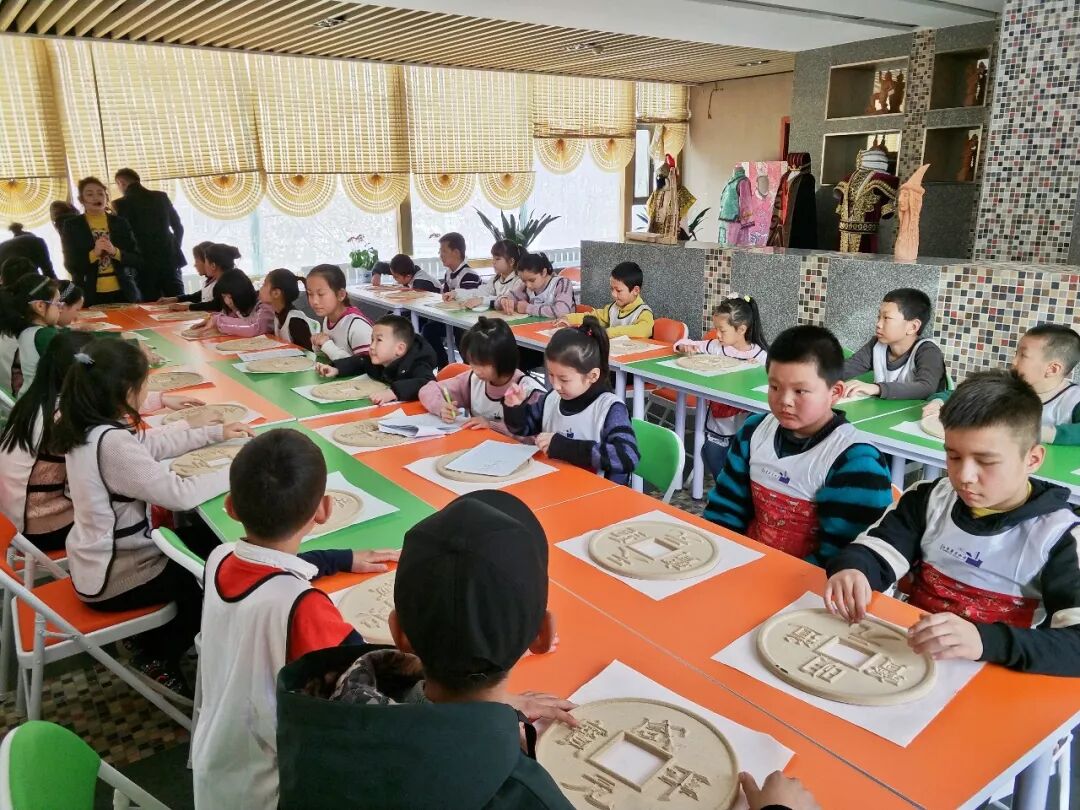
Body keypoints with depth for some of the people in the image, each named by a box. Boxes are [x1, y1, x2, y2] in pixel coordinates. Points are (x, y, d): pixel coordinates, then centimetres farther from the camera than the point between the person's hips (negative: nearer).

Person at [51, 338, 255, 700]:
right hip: (114, 577, -9)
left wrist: (216, 432, 10)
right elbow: (179, 494, -32)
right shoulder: (112, 444, -32)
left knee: (208, 539, 19)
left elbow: (152, 443, 10)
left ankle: (153, 636, 29)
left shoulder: (86, 426, -3)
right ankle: (157, 659, 21)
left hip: (98, 558, 9)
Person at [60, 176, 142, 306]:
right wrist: (94, 254, -17)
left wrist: (115, 252, -13)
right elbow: (70, 266, -2)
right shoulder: (71, 225, 4)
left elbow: (138, 260, 4)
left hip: (123, 293, 2)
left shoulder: (120, 222, 8)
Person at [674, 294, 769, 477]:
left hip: (743, 428, -3)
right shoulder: (716, 347, 0)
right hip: (716, 426, 3)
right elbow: (684, 344, 8)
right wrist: (684, 346, -14)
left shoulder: (760, 355, -10)